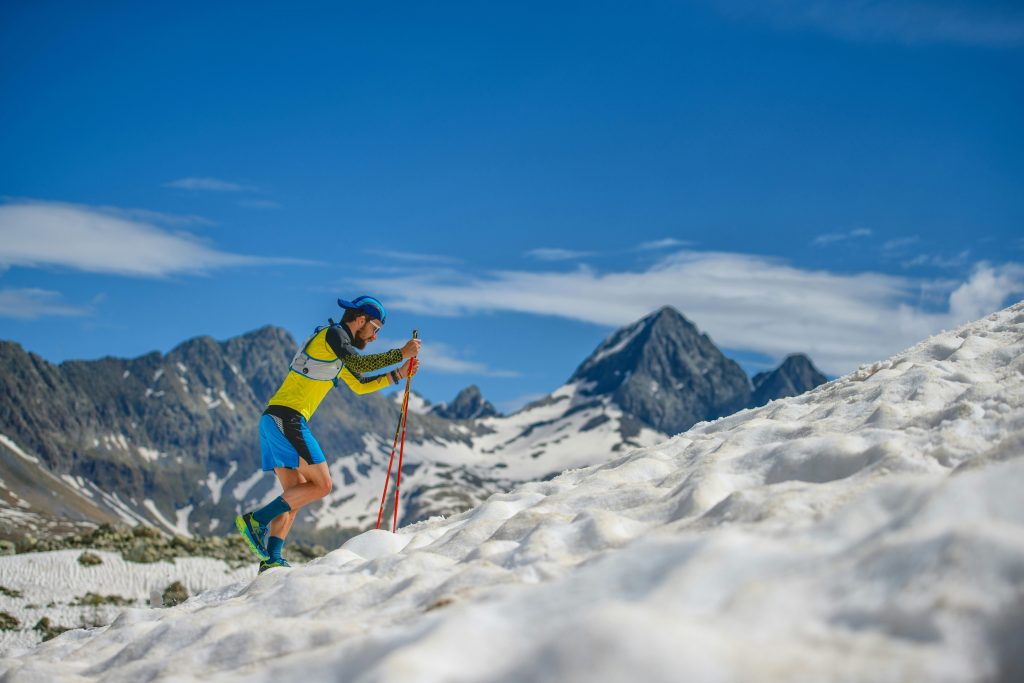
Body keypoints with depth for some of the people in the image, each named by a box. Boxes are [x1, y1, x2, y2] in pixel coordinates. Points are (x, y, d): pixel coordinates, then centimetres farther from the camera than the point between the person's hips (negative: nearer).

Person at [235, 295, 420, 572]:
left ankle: (271, 560, 1)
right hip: (287, 418, -10)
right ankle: (256, 520, -12)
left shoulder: (336, 351, 26)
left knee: (295, 495, 9)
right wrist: (401, 353, -13)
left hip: (274, 421, 10)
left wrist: (399, 374, 29)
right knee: (321, 484, -9)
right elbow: (359, 364, -20)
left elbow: (360, 385, 36)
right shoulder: (332, 333, -3)